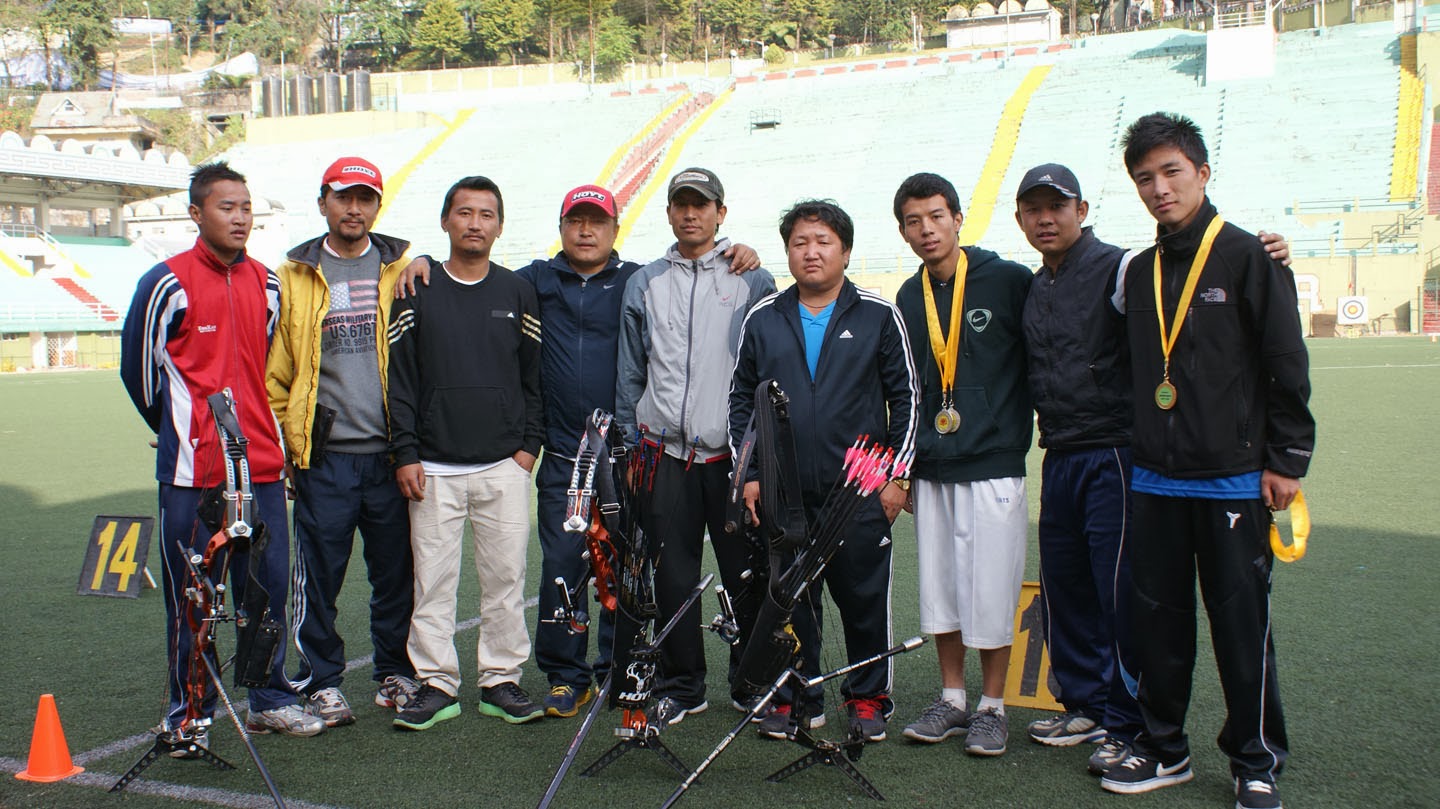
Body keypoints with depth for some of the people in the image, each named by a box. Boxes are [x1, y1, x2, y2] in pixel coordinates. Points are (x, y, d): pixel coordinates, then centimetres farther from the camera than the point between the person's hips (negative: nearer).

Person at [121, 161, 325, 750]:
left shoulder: (266, 284, 10)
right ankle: (188, 716, 16)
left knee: (268, 585, 9)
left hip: (262, 468, 5)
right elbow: (137, 366, 3)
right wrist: (182, 432, 11)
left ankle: (270, 701, 23)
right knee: (192, 595, 3)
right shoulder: (167, 283, -5)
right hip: (192, 471, -4)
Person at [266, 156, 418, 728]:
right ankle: (321, 681, 18)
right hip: (323, 456, 0)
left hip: (391, 452, 1)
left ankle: (395, 671, 24)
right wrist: (283, 443, 4)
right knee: (319, 574, 4)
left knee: (396, 573, 8)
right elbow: (275, 369, 9)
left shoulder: (402, 273, 8)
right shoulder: (295, 277, 7)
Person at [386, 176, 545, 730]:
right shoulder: (417, 293, 5)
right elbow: (400, 378, 4)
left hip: (504, 466, 1)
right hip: (433, 468, 0)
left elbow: (535, 374, 10)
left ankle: (501, 680, 14)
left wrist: (529, 443, 1)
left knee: (506, 577, 3)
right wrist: (405, 453, -2)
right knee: (433, 579, 2)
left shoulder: (518, 293, 9)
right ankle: (436, 684, 12)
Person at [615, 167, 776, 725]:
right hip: (665, 453, 2)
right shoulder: (644, 284, 12)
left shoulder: (752, 281, 4)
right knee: (672, 575, 6)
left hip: (732, 453, -2)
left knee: (745, 572, 2)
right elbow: (630, 373, 15)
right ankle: (681, 686, 18)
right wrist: (630, 445, 10)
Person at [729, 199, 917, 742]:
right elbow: (741, 397, 13)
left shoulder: (878, 316, 3)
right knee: (790, 599, 8)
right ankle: (796, 698, 21)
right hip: (783, 493, 2)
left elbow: (906, 398, 4)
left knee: (864, 598, 4)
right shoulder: (763, 319, 9)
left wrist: (896, 474, -1)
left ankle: (867, 699, 20)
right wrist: (749, 472, 6)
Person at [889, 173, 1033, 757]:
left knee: (991, 591, 0)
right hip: (932, 471, 5)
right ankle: (952, 700, 25)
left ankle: (992, 708, 15)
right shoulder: (909, 299, 10)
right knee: (940, 588, 11)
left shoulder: (1009, 282, -6)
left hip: (993, 467, -5)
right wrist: (902, 467, 15)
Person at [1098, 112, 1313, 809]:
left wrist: (1286, 461, -8)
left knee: (1241, 620, 3)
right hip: (1157, 480, 5)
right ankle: (1163, 748, 24)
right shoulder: (1139, 274, 11)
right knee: (1159, 615, 11)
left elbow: (1286, 365, -6)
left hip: (1234, 480, -5)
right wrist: (1139, 450, 14)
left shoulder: (1247, 259, -5)